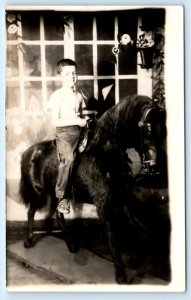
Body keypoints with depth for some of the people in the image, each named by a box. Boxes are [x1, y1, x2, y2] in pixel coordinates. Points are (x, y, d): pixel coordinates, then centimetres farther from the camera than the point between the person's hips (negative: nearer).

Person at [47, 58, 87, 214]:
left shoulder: (79, 95, 13)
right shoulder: (57, 95, -5)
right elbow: (55, 121, -12)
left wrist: (85, 120, 3)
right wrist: (77, 121, -14)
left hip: (78, 132, 7)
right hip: (64, 132, -7)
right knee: (69, 159, -25)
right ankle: (62, 198, -16)